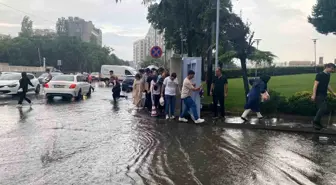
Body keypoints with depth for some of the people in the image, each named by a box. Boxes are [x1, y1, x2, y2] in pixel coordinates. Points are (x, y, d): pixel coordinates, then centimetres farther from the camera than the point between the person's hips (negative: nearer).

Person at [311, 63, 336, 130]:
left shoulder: (328, 75, 13)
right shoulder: (320, 75, -11)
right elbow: (315, 85, -17)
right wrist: (314, 95, -24)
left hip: (324, 95, 8)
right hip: (319, 95, -8)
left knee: (322, 109, 7)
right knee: (323, 108, -16)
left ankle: (317, 122, 17)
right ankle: (315, 121, -5)